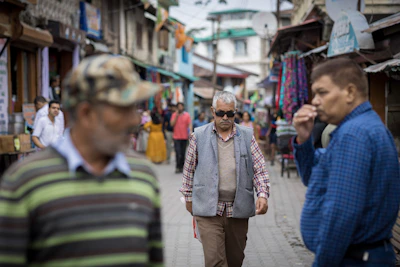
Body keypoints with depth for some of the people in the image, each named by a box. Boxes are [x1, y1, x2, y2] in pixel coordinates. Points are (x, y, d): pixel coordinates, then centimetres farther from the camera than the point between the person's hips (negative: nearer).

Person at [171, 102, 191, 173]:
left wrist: (191, 132, -19)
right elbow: (172, 124, -4)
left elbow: (189, 124, -2)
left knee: (183, 153, 7)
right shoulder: (174, 115, 5)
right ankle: (178, 167, -6)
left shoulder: (187, 115, 4)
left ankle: (181, 167, 15)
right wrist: (177, 115, -8)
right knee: (178, 153, -10)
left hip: (184, 137, 1)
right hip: (176, 137, -1)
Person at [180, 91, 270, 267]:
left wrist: (263, 194, -9)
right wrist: (188, 197, 12)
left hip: (238, 210, 2)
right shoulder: (199, 136, 4)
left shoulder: (247, 136, 7)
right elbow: (189, 169, 11)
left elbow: (259, 169, 5)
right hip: (208, 210, -2)